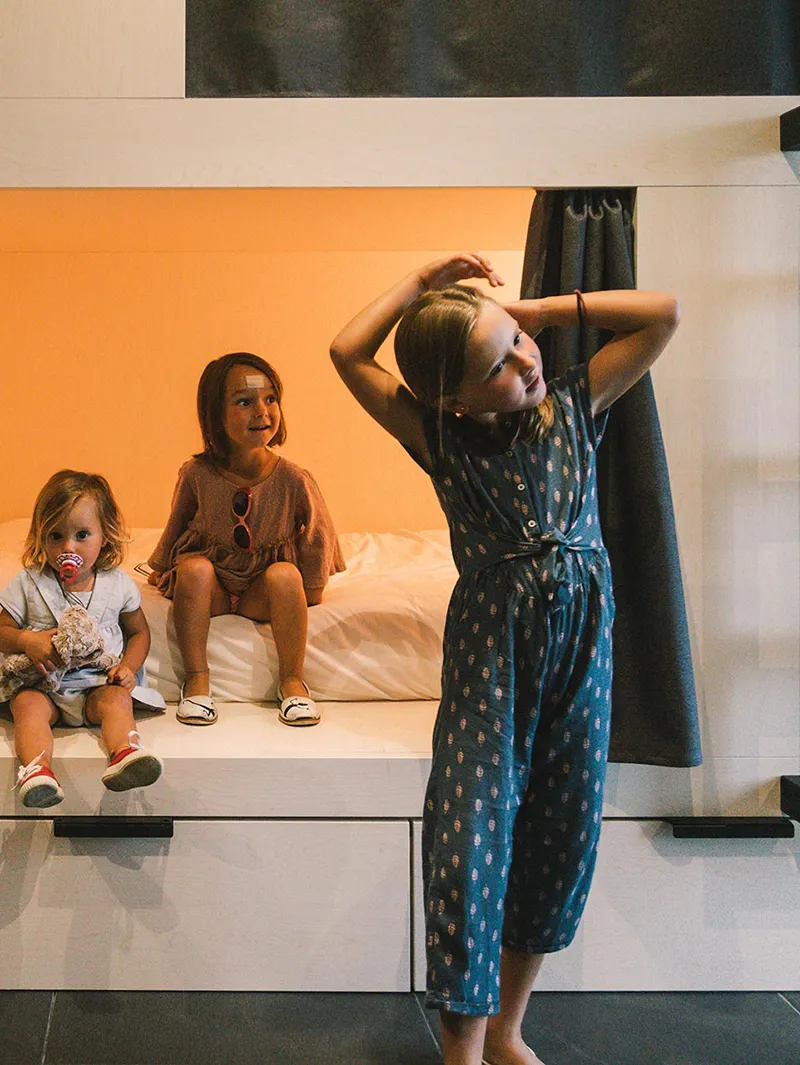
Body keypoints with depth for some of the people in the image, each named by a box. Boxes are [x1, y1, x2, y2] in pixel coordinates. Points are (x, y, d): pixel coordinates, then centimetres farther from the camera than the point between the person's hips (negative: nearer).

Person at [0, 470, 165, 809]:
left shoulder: (117, 584, 3)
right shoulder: (29, 584, 2)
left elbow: (139, 631, 14)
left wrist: (128, 666, -5)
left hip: (99, 682, 1)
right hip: (43, 682, 0)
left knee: (116, 699, -29)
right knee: (28, 704, -29)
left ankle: (124, 754, -50)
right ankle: (36, 769, -50)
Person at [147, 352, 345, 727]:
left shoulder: (292, 479, -15)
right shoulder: (196, 475, -12)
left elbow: (317, 538, 1)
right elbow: (176, 526, 7)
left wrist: (309, 590, 5)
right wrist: (161, 569, 19)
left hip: (262, 593, 0)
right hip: (211, 588, 1)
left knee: (285, 574, -30)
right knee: (194, 568, -30)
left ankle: (292, 681, -17)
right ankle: (196, 679, -20)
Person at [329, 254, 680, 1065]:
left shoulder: (574, 406, 4)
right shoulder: (442, 436, -3)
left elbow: (664, 313, 2)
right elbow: (347, 352, -11)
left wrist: (543, 308, -1)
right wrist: (420, 281, -3)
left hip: (582, 637, 3)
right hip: (491, 641, -3)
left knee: (561, 836, 9)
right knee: (470, 834, -9)